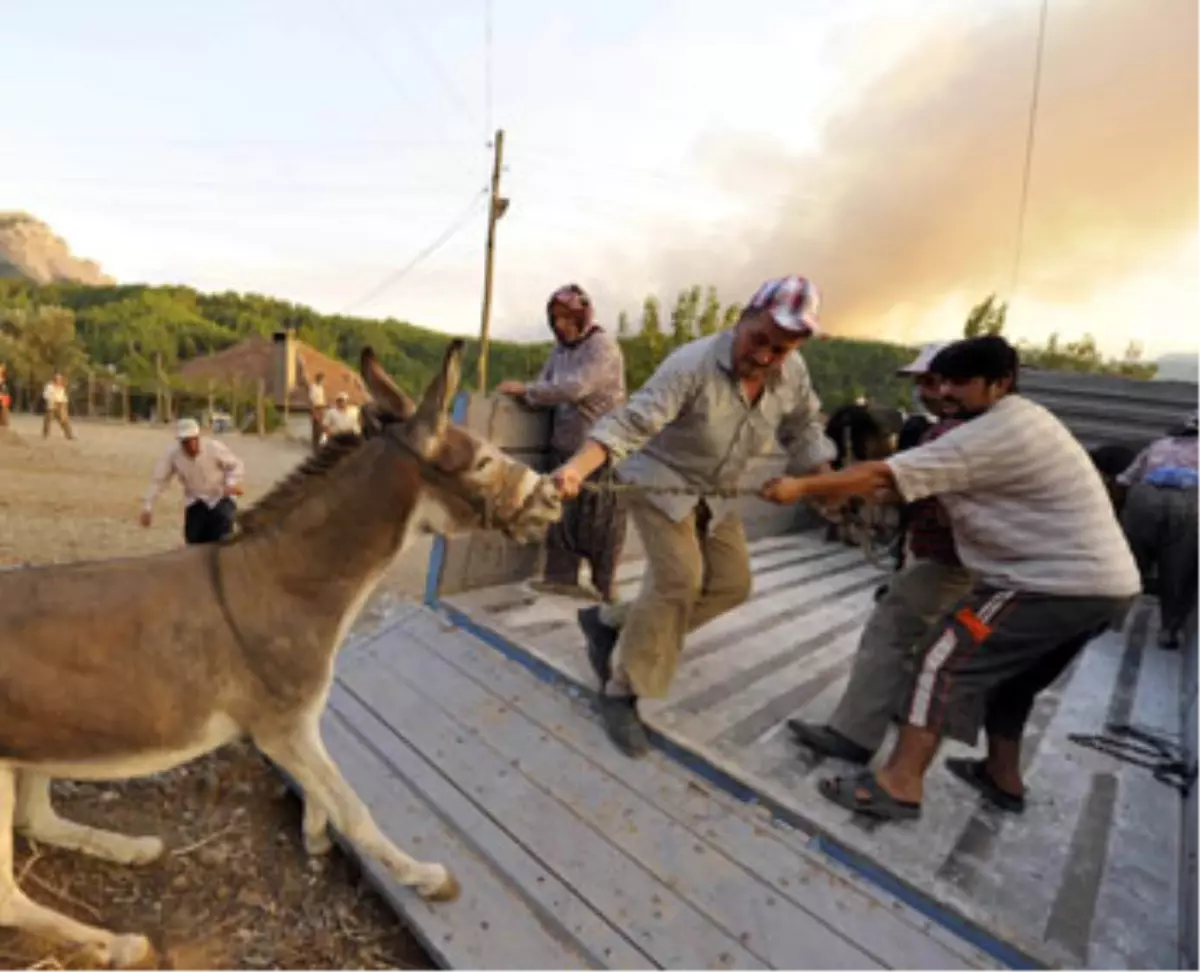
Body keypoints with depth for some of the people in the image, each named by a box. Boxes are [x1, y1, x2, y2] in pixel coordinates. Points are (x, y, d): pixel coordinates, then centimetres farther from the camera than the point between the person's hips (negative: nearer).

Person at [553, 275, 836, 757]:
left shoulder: (793, 373, -9)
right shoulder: (692, 363, -28)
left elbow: (803, 428, 10)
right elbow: (631, 421, -36)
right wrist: (577, 466, -51)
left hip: (714, 492, 7)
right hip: (658, 478, -7)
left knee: (731, 583, 5)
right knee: (678, 579, -19)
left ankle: (609, 621, 16)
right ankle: (620, 691, -1)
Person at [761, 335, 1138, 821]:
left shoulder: (993, 434, -20)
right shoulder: (1018, 420, 14)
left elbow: (884, 476, -23)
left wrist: (802, 486, -19)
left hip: (1064, 584, -10)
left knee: (948, 656, -10)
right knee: (1008, 673, 22)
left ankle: (899, 784, -8)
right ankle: (1003, 777, 37)